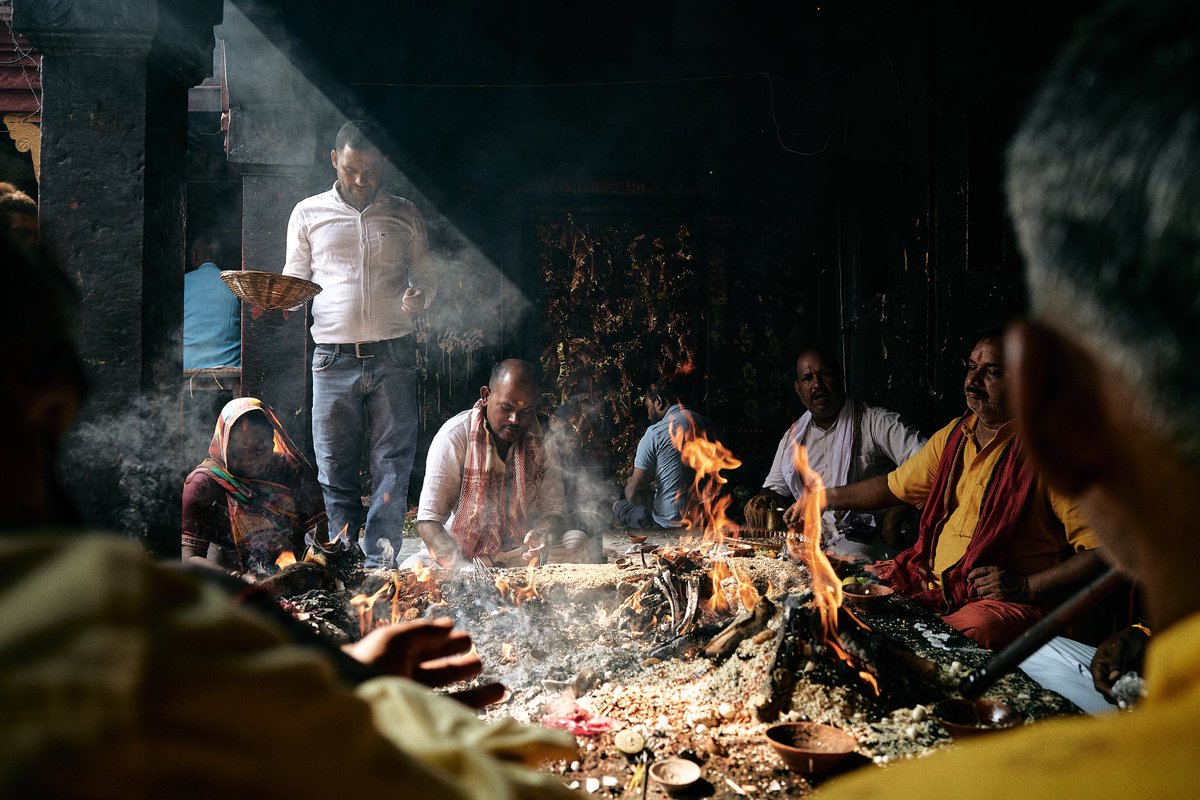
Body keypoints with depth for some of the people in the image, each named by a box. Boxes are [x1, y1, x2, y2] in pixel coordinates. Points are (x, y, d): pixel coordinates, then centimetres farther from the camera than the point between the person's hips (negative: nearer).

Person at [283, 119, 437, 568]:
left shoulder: (405, 216, 12)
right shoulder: (308, 214, 11)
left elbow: (426, 276, 16)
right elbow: (294, 282, 15)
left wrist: (421, 295, -6)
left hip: (393, 357, 0)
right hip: (334, 358, 0)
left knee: (392, 466, -3)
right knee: (335, 468, 3)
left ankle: (380, 567, 3)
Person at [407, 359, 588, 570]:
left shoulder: (541, 442, -3)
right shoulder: (455, 436, -14)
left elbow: (554, 508, -1)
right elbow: (428, 520, -18)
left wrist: (544, 533, -28)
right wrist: (460, 567, -35)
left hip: (519, 551, 4)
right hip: (458, 551, -3)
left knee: (577, 541, -25)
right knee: (413, 569, -35)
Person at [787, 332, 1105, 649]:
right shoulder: (953, 435, 13)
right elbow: (895, 485, 26)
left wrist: (1025, 586, -19)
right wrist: (825, 498, 18)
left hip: (1005, 601, -7)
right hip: (932, 583, 7)